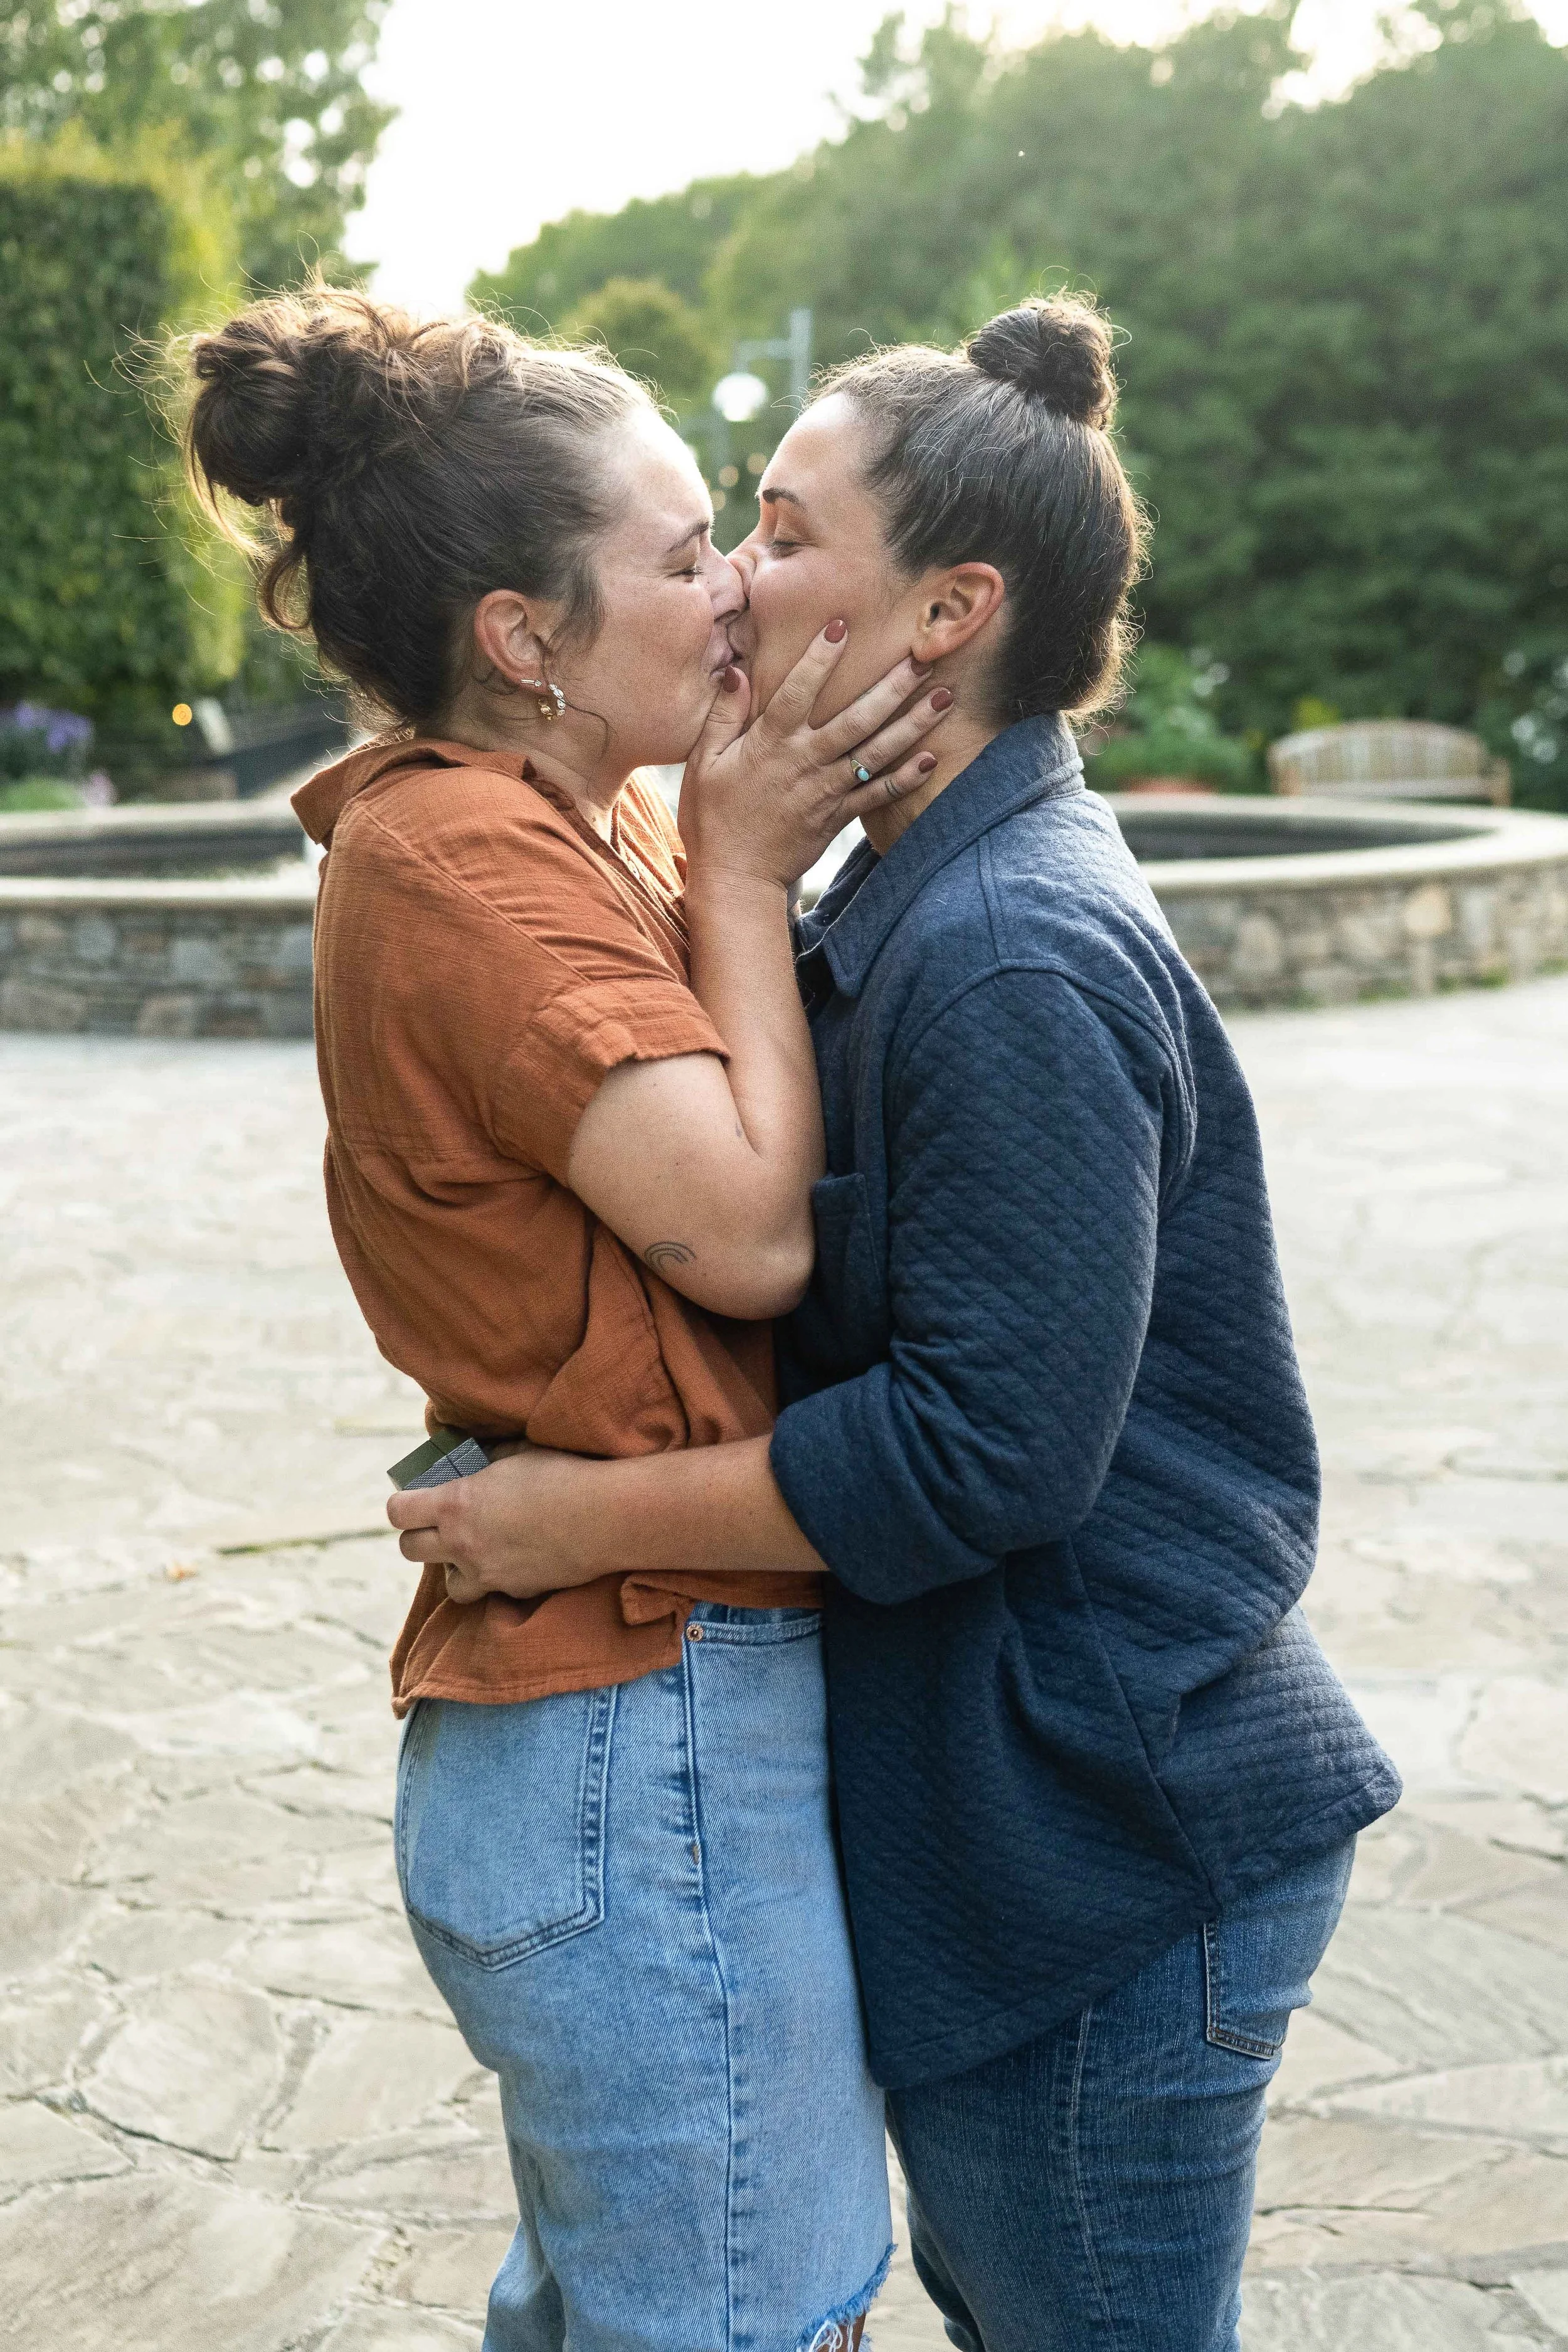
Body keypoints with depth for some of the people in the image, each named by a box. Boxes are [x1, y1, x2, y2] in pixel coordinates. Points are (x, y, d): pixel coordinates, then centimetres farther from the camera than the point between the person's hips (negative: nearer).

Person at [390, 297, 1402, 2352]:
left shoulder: (1014, 964, -24)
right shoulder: (931, 901, 9)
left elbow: (986, 1443, -27)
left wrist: (586, 1517, -20)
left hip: (1109, 1834, -10)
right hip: (1018, 1799, 10)